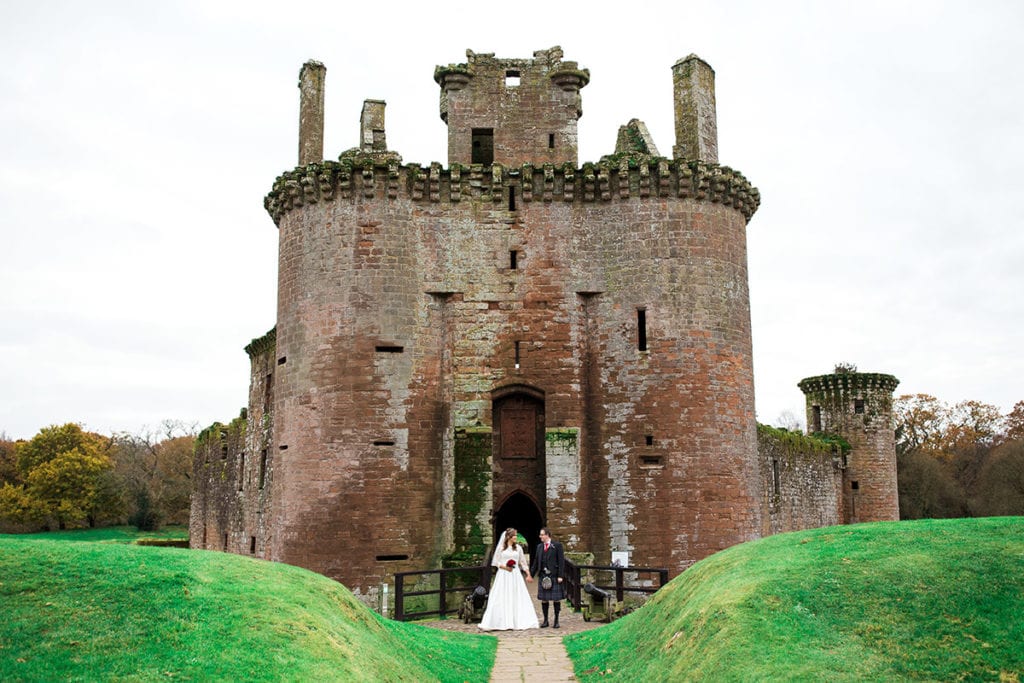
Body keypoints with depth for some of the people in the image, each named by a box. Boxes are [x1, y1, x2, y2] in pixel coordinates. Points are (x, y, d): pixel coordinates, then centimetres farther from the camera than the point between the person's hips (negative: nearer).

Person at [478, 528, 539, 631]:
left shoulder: (518, 548, 9)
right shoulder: (501, 548, 1)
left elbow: (523, 562, 12)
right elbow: (496, 562, 4)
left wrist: (528, 574, 7)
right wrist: (504, 567, -12)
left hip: (515, 576, 2)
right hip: (503, 576, -2)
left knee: (517, 598, 0)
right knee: (501, 599, -4)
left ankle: (518, 622, 5)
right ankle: (502, 623, -1)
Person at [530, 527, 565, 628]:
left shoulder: (557, 545, -3)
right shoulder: (539, 546, 12)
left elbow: (561, 561, -6)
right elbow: (536, 561, 14)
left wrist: (560, 576, -12)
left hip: (554, 576, -4)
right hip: (543, 576, 4)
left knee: (556, 599, 1)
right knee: (543, 599, 6)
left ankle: (556, 620, 11)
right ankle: (545, 620, 14)